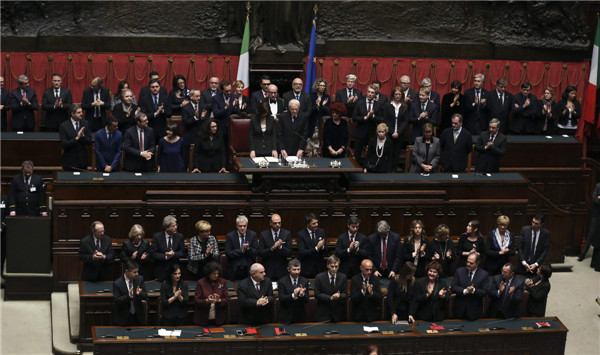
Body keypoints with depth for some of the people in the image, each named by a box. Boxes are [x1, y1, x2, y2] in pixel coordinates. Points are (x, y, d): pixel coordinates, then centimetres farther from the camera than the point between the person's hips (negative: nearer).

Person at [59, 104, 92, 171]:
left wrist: (83, 136, -20)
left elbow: (89, 142, 0)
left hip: (83, 161, 3)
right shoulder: (64, 126, -8)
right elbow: (63, 144, -15)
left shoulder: (85, 124, 3)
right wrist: (76, 138, -24)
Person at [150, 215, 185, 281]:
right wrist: (165, 257, -21)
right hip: (161, 270, -2)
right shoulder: (157, 236, -6)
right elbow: (152, 254, -9)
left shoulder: (179, 236, 1)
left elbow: (182, 253, 2)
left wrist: (173, 254, -18)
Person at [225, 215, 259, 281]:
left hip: (249, 268, 1)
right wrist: (242, 250, -18)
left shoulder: (252, 235, 2)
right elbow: (228, 253, -10)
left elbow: (256, 252, -1)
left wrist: (248, 248, -20)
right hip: (235, 270, -1)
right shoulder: (230, 236, -3)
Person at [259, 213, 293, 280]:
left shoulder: (287, 234, 2)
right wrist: (272, 248, -20)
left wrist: (280, 247, -21)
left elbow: (289, 253, -3)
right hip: (268, 270, 0)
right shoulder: (263, 234, 1)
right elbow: (260, 253, -6)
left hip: (282, 270, 1)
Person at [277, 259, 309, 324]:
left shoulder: (304, 281, 1)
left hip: (300, 316, 2)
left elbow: (306, 300, -4)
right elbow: (281, 299, -16)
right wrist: (293, 295, -33)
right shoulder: (282, 281, -6)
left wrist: (302, 294, -27)